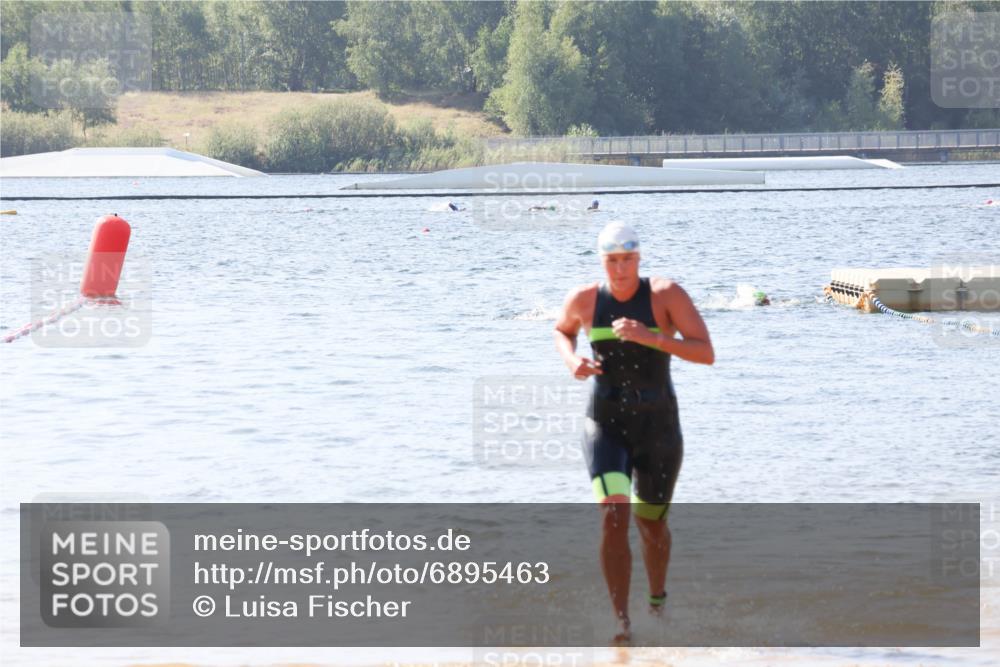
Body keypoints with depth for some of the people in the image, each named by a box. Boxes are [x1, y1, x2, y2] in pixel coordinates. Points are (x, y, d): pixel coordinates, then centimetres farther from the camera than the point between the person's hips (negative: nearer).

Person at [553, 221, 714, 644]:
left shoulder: (667, 295, -13)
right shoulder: (584, 299, -5)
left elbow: (707, 354, -19)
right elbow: (562, 331, 19)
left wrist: (650, 337, -32)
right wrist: (571, 360, -5)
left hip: (659, 429, 0)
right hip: (605, 428, 0)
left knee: (651, 525, 17)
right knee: (613, 517, -22)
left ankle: (658, 598, 48)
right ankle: (622, 622, -20)